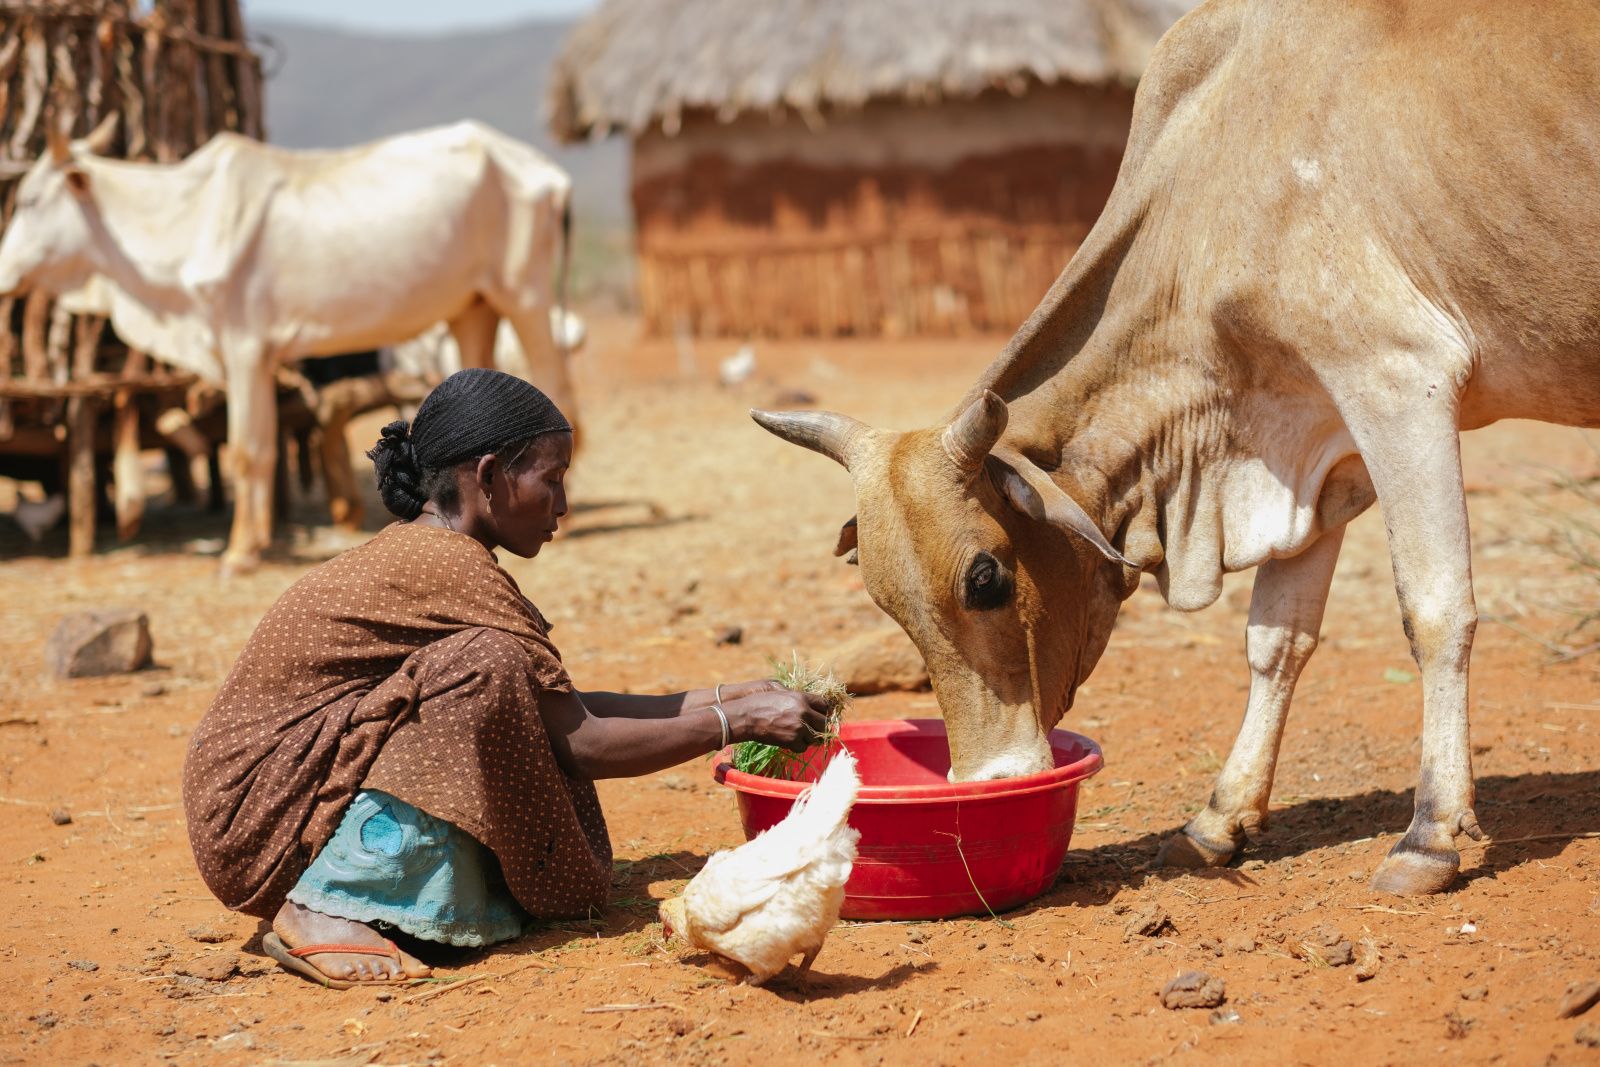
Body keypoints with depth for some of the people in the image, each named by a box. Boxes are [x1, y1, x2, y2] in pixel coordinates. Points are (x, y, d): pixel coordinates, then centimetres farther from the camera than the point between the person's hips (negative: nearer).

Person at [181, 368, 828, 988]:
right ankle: (329, 913, -22)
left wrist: (720, 699, 11)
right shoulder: (448, 567, -18)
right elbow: (580, 744, -15)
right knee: (486, 667, -24)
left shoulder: (420, 551, 11)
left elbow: (567, 708, 13)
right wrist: (738, 723, -9)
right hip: (250, 814, -9)